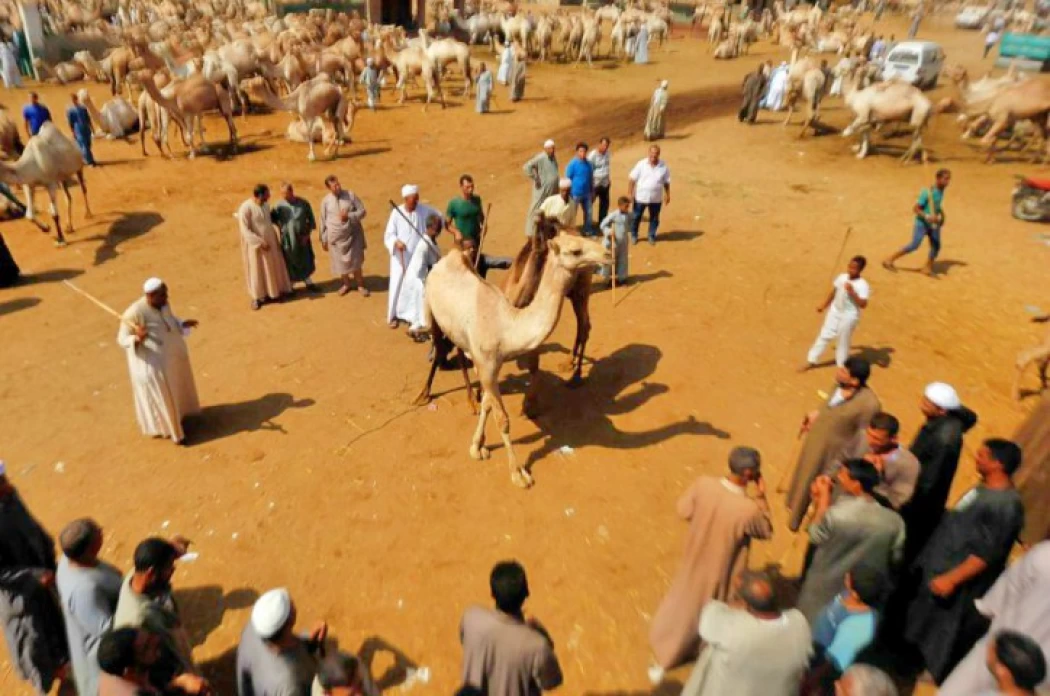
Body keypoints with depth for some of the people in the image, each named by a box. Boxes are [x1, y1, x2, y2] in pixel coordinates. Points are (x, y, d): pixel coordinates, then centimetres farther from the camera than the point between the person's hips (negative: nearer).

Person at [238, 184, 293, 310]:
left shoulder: (265, 204, -1)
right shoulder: (245, 208, -23)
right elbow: (245, 231, -23)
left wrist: (275, 239, 14)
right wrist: (260, 242, -25)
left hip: (270, 241, 7)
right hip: (255, 244, -6)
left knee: (274, 267, 16)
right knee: (257, 270, 7)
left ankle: (275, 292, 34)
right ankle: (257, 296, 22)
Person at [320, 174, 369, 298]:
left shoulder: (350, 195, -6)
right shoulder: (325, 201, -3)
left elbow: (362, 211, -4)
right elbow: (323, 221, 4)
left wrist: (349, 216, -19)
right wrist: (324, 239, 7)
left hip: (353, 234, -1)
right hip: (335, 237, 1)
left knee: (356, 261, 3)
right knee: (340, 262, 11)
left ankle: (360, 285, 22)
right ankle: (346, 284, 33)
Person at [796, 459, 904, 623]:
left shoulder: (836, 514, -31)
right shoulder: (894, 521, -18)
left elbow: (815, 535, -11)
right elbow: (896, 558, -4)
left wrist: (823, 497, -7)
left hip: (825, 590, -3)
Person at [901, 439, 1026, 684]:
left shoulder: (1006, 505, -25)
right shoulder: (981, 489, 4)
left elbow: (988, 553, -26)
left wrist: (951, 579, -24)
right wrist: (926, 561, 18)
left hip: (957, 582, -9)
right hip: (935, 568, 9)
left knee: (939, 643, 8)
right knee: (918, 628, 24)